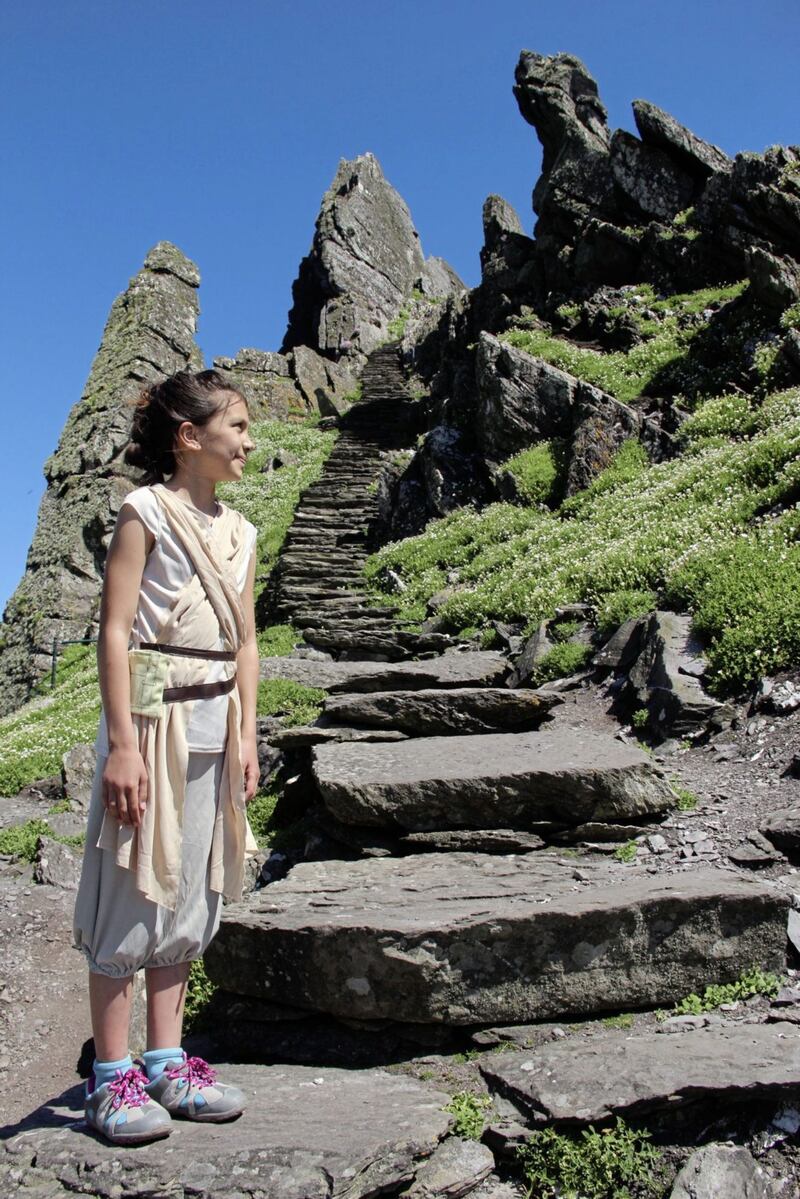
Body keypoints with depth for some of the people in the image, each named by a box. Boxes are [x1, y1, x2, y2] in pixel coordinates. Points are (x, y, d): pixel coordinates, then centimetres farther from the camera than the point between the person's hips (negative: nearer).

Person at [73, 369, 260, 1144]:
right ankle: (112, 1078, 13)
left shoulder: (236, 531, 13)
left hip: (214, 726, 7)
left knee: (190, 898, 11)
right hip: (153, 718, -7)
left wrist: (245, 737, 11)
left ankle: (165, 1064, 23)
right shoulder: (146, 511, -6)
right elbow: (114, 631, -12)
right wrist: (121, 744, -17)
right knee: (132, 894, 0)